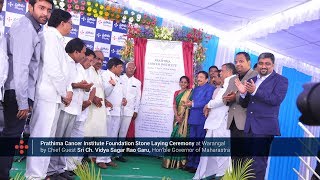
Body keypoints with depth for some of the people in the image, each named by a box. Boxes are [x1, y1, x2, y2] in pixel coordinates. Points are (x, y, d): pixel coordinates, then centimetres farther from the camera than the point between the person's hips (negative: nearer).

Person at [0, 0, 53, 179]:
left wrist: (26, 98, 14)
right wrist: (23, 101, -18)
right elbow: (20, 66, -18)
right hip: (17, 92, -9)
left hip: (21, 92, 9)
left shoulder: (32, 29, 18)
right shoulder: (26, 27, -11)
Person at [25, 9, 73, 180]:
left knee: (47, 135, 12)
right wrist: (65, 92, -9)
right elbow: (52, 68, -17)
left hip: (53, 94, 9)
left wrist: (65, 91, 10)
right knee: (42, 135, -6)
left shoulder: (56, 39, 19)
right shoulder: (50, 35, -8)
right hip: (49, 94, -9)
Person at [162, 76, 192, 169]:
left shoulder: (189, 92, 0)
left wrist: (181, 117, -15)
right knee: (175, 136, 5)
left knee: (182, 136, -5)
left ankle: (179, 161, 2)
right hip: (177, 117, 4)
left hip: (184, 118, -4)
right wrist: (177, 116, -9)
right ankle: (172, 160, 12)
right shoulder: (176, 93, 14)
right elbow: (174, 105, 6)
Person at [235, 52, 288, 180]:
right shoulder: (252, 80, 14)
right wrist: (243, 93, -10)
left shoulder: (281, 80, -2)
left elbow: (276, 99, -18)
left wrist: (255, 91, -25)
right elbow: (244, 104, 11)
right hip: (250, 126, 6)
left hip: (265, 127, -6)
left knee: (259, 162, -2)